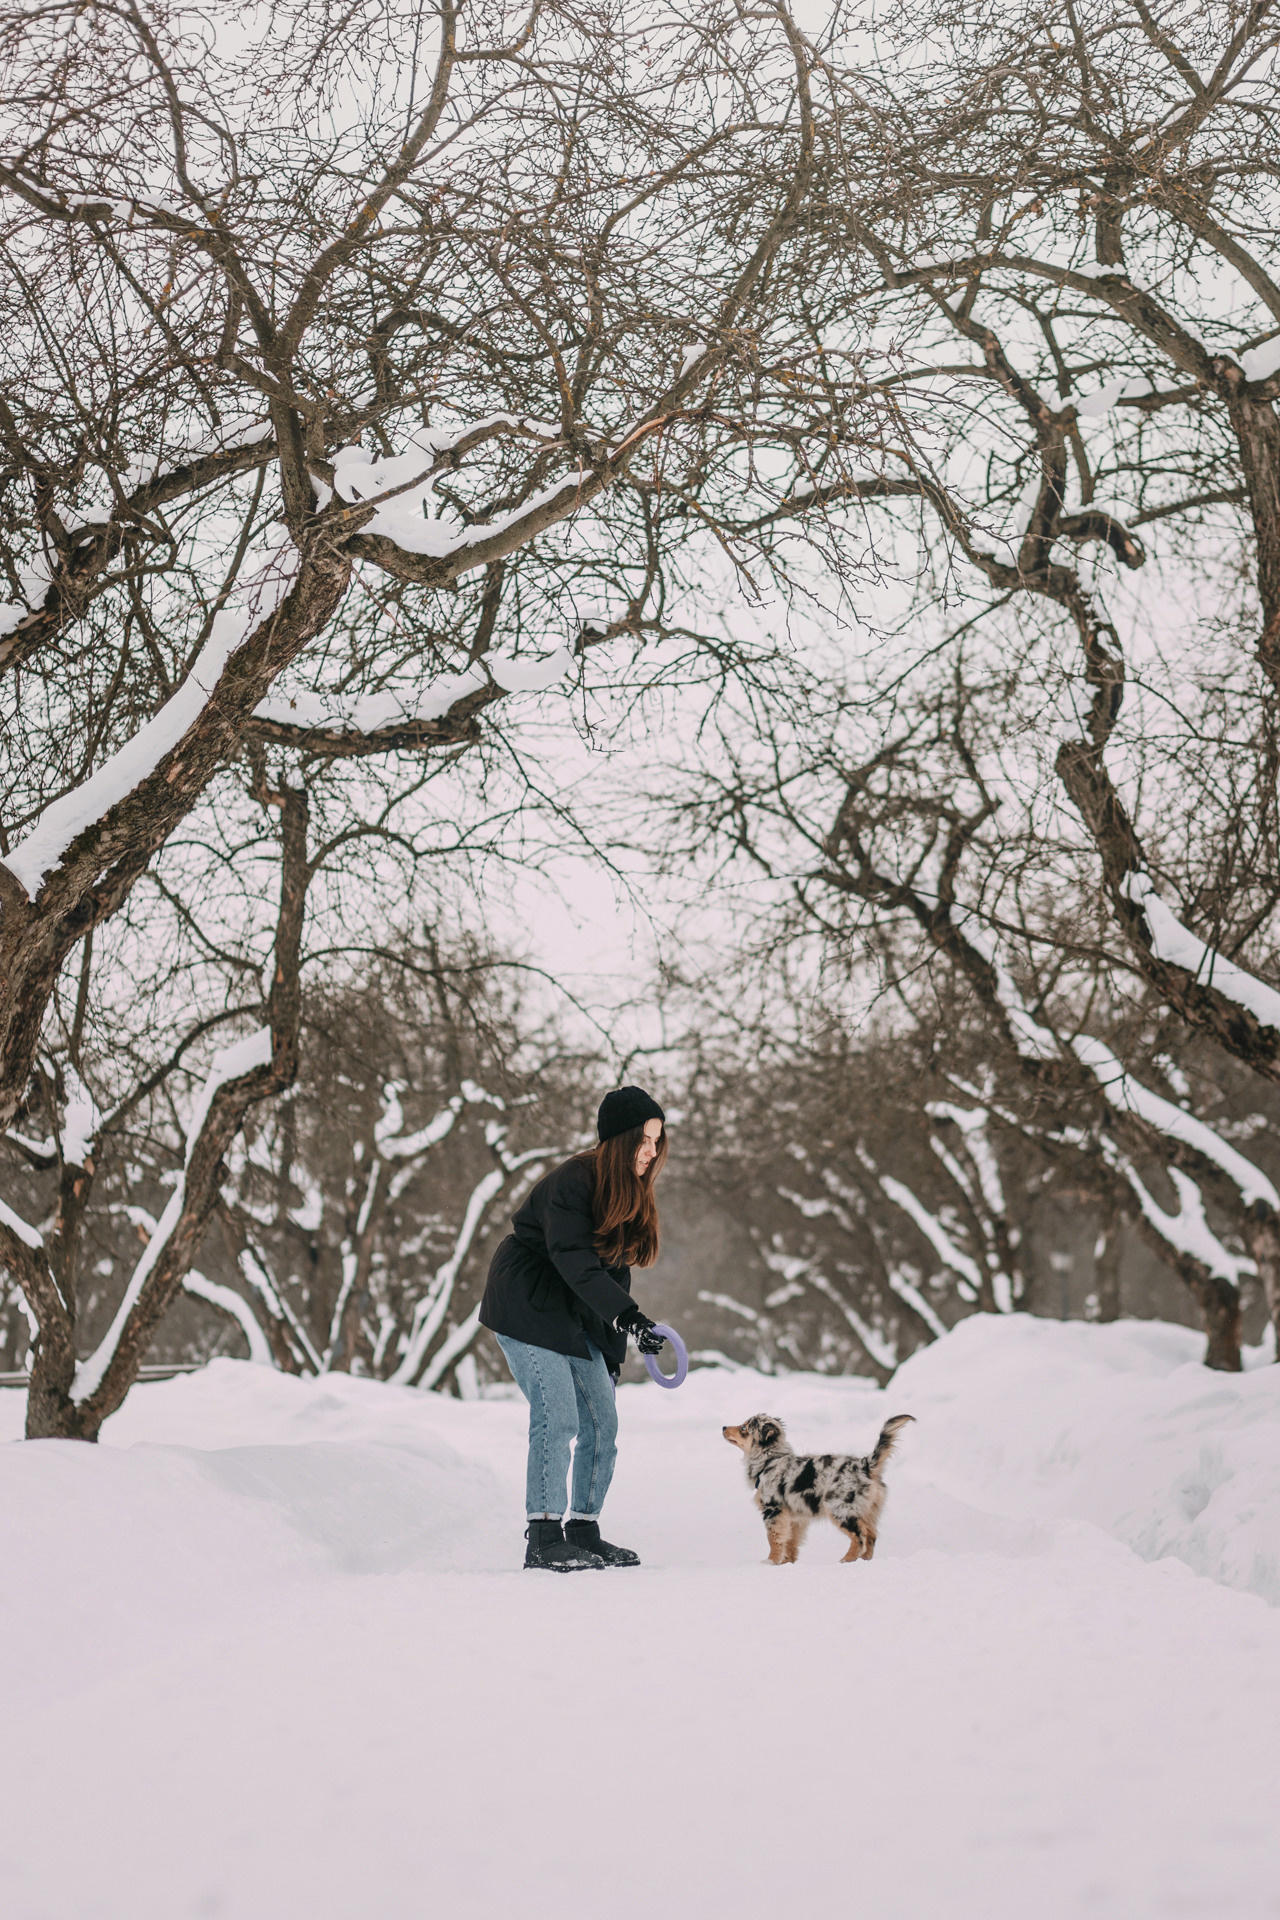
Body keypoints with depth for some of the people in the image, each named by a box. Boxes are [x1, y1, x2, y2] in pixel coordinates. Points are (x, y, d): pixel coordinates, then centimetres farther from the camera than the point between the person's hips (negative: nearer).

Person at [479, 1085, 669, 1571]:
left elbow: (615, 1268, 11)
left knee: (602, 1422, 3)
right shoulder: (571, 1183, -21)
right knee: (557, 1417, -15)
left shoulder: (629, 1191, 6)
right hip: (526, 1308, -8)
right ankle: (544, 1540, -9)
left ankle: (585, 1532, 11)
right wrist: (629, 1318, -39)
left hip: (576, 1317, 9)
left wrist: (613, 1351, 8)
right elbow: (576, 1263, -30)